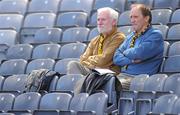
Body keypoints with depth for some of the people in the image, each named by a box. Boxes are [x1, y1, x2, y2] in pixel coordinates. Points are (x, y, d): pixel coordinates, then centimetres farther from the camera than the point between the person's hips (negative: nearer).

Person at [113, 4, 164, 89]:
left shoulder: (155, 35, -1)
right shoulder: (130, 37, 22)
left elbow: (139, 53, -16)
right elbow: (116, 58, 11)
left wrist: (126, 53, 5)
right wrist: (131, 60, -8)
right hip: (122, 75, 7)